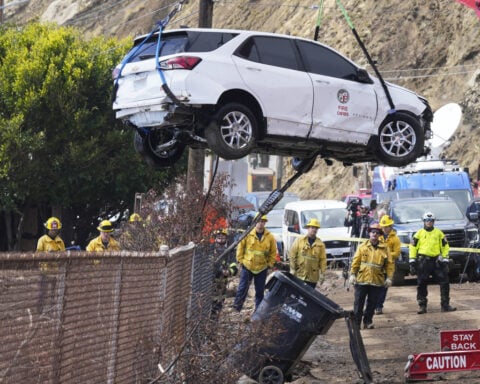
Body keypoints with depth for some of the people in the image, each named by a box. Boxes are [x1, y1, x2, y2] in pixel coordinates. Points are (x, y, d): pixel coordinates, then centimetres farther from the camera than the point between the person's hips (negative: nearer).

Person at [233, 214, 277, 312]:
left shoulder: (270, 237, -2)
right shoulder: (248, 234, -6)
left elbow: (273, 252, 7)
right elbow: (240, 247, 2)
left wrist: (270, 264, 2)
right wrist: (240, 260, -2)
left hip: (262, 268, 1)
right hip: (247, 266, -1)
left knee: (260, 291, 9)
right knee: (242, 288, -1)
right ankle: (236, 307, 7)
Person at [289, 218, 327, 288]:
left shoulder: (320, 244, 5)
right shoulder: (299, 240, 2)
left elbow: (323, 259, 2)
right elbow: (292, 255, 0)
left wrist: (322, 273, -3)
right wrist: (292, 269, -5)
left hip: (313, 277, 1)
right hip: (299, 274, -1)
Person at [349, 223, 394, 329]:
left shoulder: (384, 248, 3)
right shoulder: (363, 246, 3)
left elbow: (390, 264, 3)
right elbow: (356, 261, 2)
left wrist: (389, 277, -3)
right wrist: (352, 274, -5)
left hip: (377, 281, 1)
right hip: (362, 279, -1)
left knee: (372, 303, 7)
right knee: (359, 302, 1)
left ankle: (368, 321, 19)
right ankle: (356, 322, 6)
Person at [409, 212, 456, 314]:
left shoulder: (439, 233, 10)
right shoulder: (419, 233, 5)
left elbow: (445, 247, 13)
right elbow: (413, 247, 4)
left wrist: (445, 260, 5)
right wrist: (412, 262, -1)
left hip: (436, 261, 1)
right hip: (423, 262, -1)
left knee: (444, 283, -3)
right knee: (421, 285, 1)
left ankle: (445, 305, 4)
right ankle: (422, 306, 9)